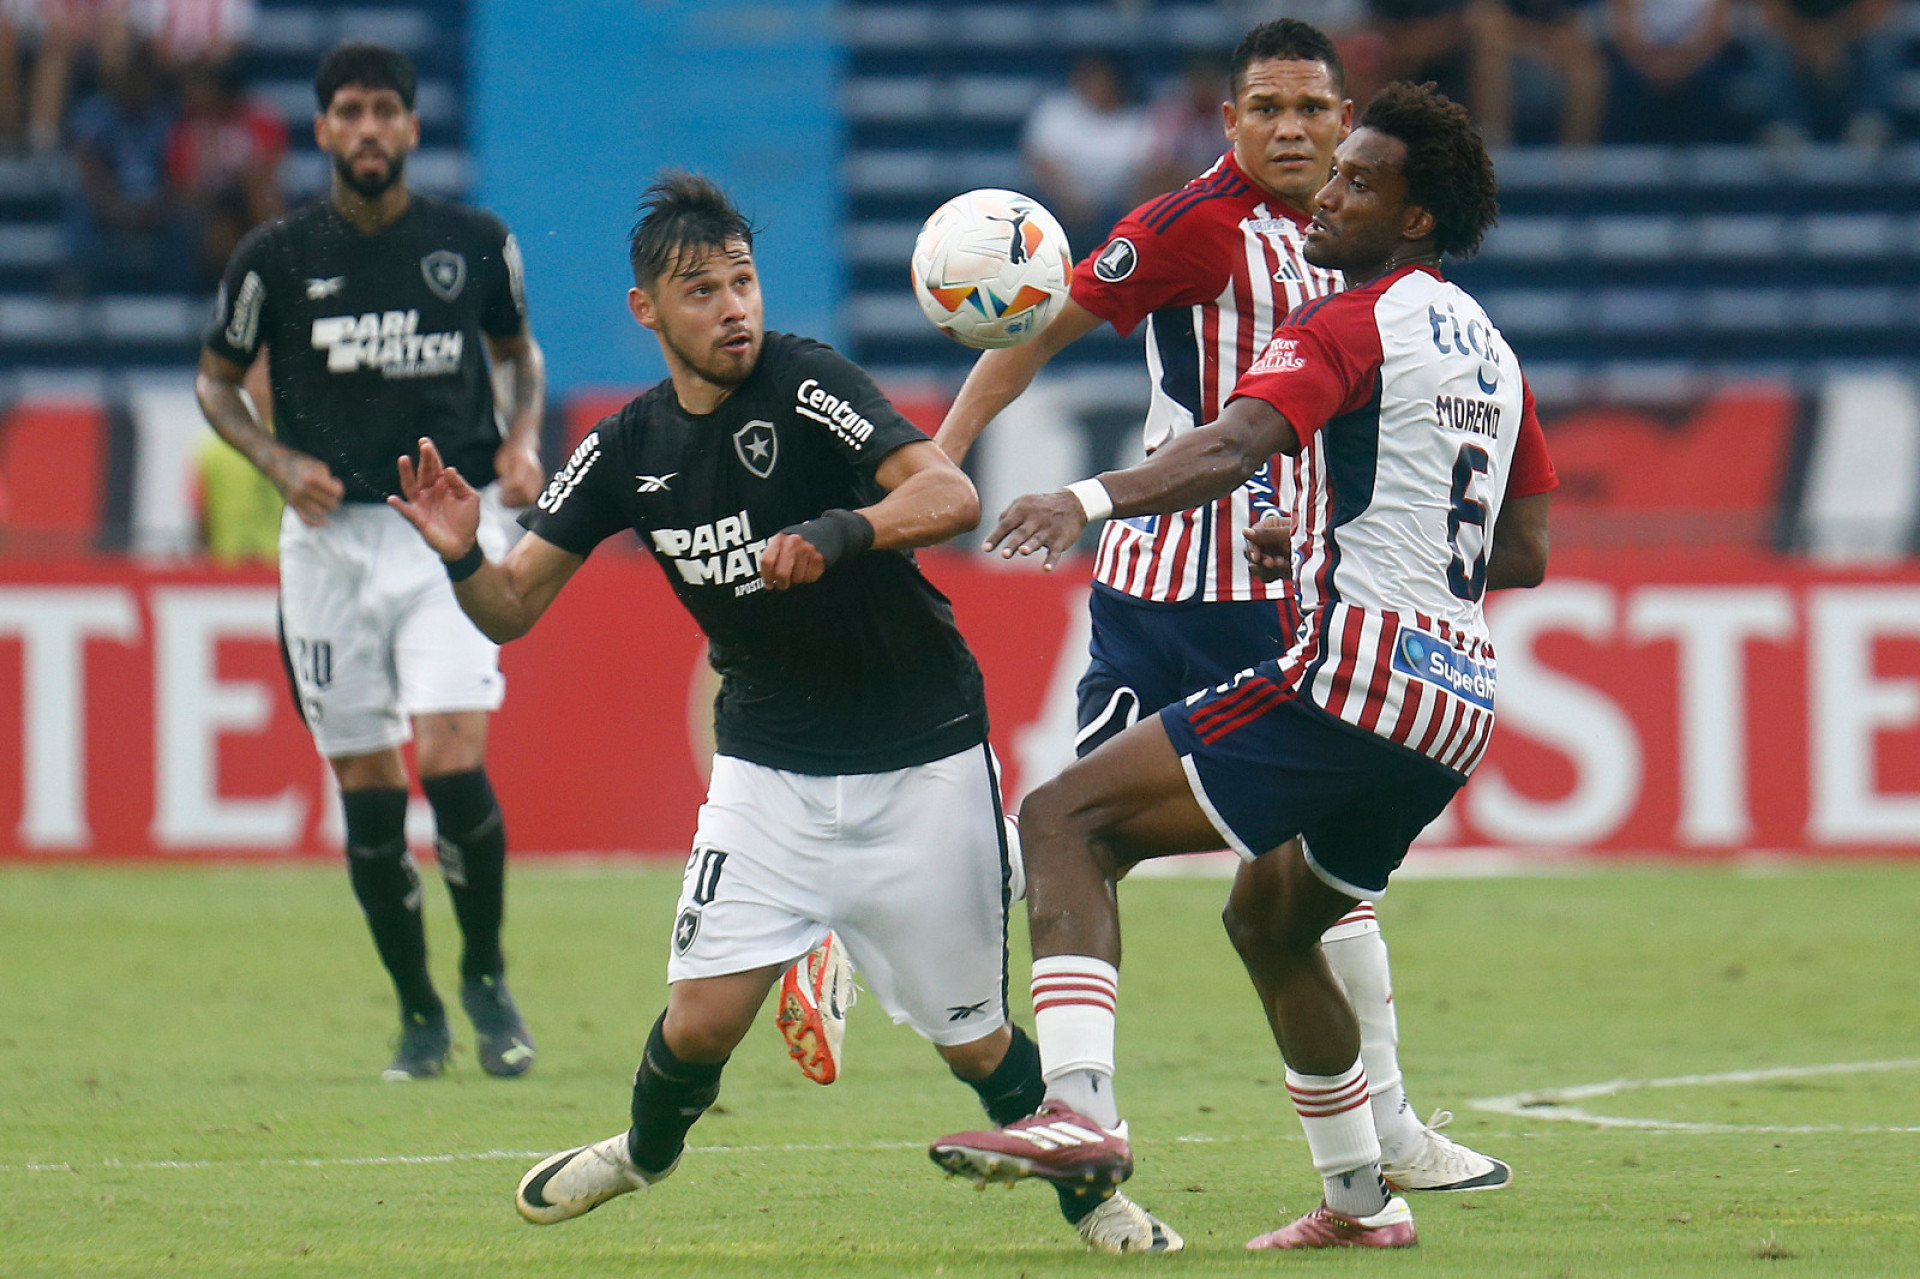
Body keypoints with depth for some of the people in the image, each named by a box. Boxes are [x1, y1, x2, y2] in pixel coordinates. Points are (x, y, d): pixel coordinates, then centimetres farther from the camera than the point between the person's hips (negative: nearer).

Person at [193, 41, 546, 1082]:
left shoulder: (475, 245, 2)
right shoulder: (276, 257, 0)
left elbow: (518, 351, 20)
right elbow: (215, 382, 12)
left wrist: (522, 437, 1)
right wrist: (278, 460, -5)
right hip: (330, 533, 1)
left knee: (453, 758, -15)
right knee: (365, 782, 1)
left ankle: (486, 977, 7)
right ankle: (418, 1012, 15)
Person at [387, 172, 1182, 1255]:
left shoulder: (806, 385, -15)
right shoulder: (628, 452, 0)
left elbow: (952, 496, -27)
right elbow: (513, 607, 2)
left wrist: (840, 534, -44)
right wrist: (460, 557, -20)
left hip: (921, 762, -3)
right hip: (769, 771, 3)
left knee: (973, 1041, 1)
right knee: (702, 1022, -6)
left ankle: (1087, 1188, 28)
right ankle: (648, 1152, 27)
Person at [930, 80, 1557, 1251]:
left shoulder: (1349, 325, -4)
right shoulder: (1490, 351, 21)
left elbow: (1237, 446, -24)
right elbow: (1522, 556, 26)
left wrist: (1090, 500, -39)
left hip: (1353, 671, -9)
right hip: (1458, 709, 9)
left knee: (1065, 820, -12)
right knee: (1272, 926, 29)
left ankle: (1081, 1108, -29)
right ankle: (1362, 1199, 32)